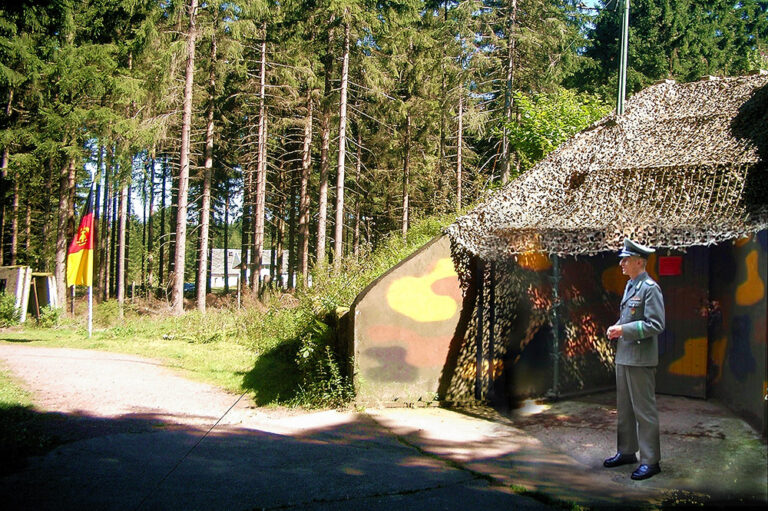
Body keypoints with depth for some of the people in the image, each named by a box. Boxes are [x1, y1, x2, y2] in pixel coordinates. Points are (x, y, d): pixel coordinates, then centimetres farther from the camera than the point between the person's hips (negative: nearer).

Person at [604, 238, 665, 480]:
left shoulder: (650, 288, -14)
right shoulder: (630, 286, 15)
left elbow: (656, 325, -19)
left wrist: (624, 330, -20)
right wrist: (616, 328, 6)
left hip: (640, 360, -9)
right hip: (624, 357, 9)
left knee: (644, 410, -3)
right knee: (624, 408, 17)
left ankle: (650, 461, 5)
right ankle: (626, 451, 29)